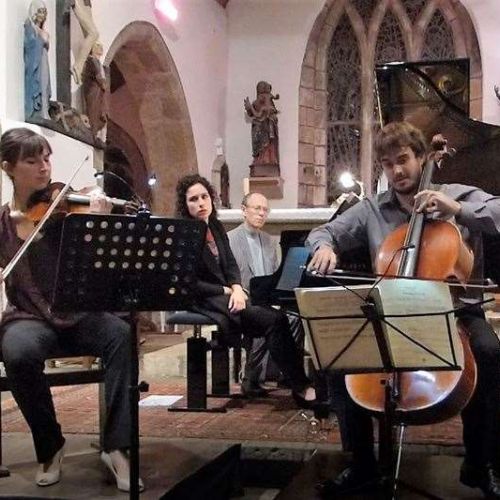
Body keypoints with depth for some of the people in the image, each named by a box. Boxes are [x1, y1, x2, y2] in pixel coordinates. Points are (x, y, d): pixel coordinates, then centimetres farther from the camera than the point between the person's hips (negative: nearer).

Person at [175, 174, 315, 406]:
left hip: (226, 295, 7)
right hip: (204, 301, -7)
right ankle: (300, 386, -15)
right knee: (274, 319, -21)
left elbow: (230, 263, 11)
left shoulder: (216, 227, 12)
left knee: (275, 317, -19)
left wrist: (237, 288, -9)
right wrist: (227, 291, -13)